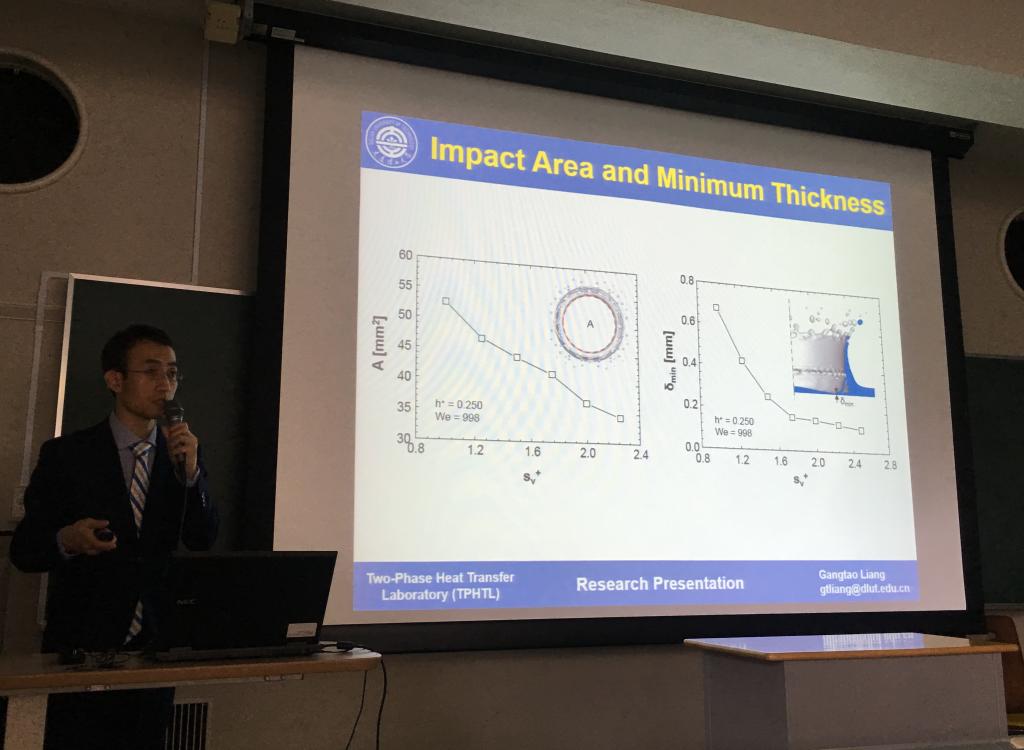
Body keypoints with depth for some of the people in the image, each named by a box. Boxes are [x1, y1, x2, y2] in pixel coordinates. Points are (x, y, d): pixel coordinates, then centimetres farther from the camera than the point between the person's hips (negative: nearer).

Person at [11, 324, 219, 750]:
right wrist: (66, 541, -21)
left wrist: (190, 473, -15)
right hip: (83, 645, -2)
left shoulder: (184, 454, 7)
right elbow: (23, 551, 0)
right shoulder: (65, 455, -2)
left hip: (154, 647, 3)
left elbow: (203, 542, -1)